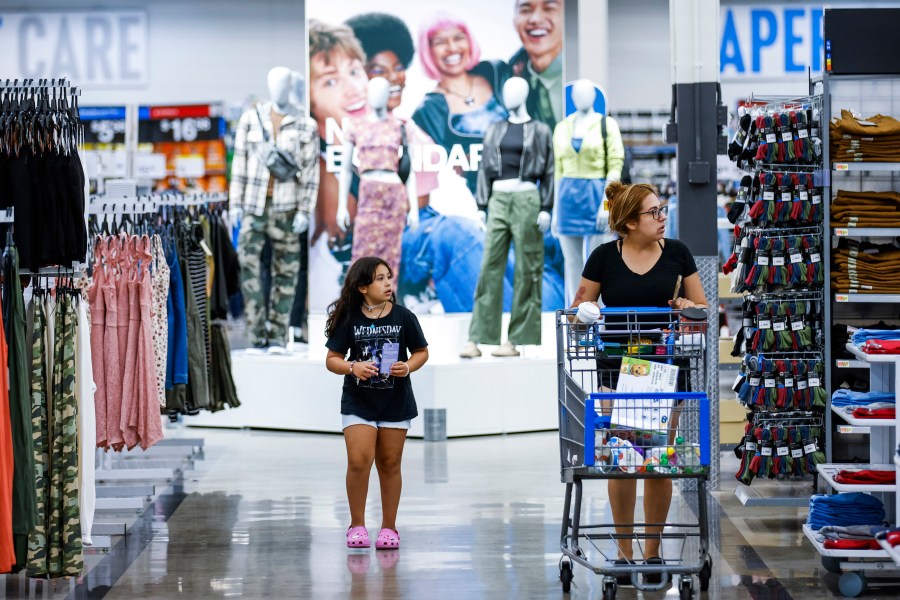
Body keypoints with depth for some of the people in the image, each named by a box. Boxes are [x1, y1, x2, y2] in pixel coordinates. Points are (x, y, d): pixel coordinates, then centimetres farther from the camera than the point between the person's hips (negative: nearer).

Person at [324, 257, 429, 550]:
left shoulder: (404, 317, -5)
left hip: (396, 402, 1)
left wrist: (408, 367, -14)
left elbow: (421, 351, 6)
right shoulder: (349, 319, -7)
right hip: (358, 402, -1)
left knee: (389, 464, 8)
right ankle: (357, 525, 5)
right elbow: (332, 359, -2)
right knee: (359, 461, -11)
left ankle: (389, 527, 19)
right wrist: (352, 367, -21)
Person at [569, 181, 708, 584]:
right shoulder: (605, 257, -2)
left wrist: (688, 306, -13)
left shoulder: (676, 253, 3)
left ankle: (653, 550, 13)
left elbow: (703, 307, 8)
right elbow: (579, 308, 5)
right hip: (617, 370, -1)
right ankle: (624, 551, 10)